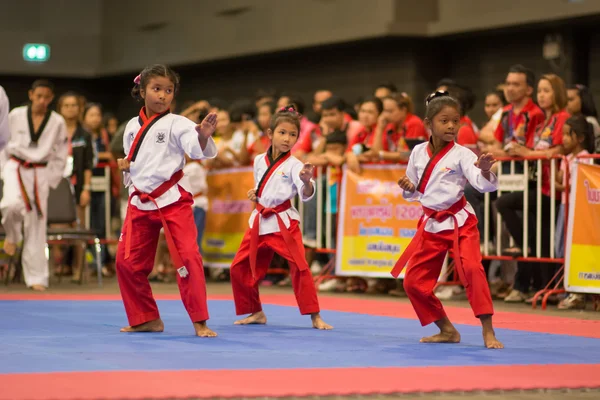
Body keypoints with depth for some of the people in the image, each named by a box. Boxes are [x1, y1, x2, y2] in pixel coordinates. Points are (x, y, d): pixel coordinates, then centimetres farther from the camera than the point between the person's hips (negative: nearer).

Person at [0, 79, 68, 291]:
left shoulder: (57, 122, -1)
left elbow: (60, 157, 5)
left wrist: (50, 180, 0)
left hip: (40, 173, 1)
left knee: (37, 226, 1)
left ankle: (37, 277, 9)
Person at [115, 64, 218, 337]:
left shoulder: (177, 124, -9)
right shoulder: (133, 126, 8)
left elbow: (197, 150, -24)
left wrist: (204, 137, -45)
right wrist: (125, 165, -1)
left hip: (173, 199, -5)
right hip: (140, 202, 5)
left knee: (188, 257, -15)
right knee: (127, 261, 6)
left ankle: (199, 322, -7)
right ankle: (146, 319, 21)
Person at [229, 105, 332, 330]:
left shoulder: (294, 165, -10)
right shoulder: (259, 161, 6)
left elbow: (306, 194, -23)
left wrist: (307, 181, -44)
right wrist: (255, 194, 3)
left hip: (284, 222, -6)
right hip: (260, 221, 6)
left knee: (299, 267, -15)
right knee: (240, 267, 8)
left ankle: (315, 317, -7)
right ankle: (256, 313, 25)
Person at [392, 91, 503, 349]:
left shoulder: (461, 154, -11)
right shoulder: (418, 152, 2)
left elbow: (484, 184, -23)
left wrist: (485, 170, -43)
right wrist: (408, 188, -8)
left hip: (459, 221, -5)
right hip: (431, 224, 5)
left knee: (472, 269, -25)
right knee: (414, 282, 5)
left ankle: (488, 332, -18)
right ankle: (447, 330, 21)